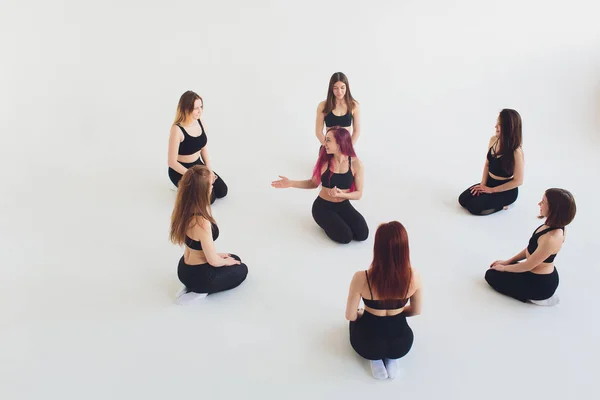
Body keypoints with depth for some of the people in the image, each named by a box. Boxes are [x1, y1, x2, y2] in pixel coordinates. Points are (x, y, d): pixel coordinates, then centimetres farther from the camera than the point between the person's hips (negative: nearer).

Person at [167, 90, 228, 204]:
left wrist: (209, 168, -1)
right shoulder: (177, 129, -27)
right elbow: (172, 162, -23)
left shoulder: (201, 121, -6)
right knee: (209, 197, -16)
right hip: (180, 171, -7)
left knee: (222, 191, -1)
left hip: (198, 165, 7)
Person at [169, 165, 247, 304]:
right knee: (241, 269, 22)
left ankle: (193, 287, 13)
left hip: (185, 269, 7)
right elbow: (213, 261, -22)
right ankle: (200, 291, 4)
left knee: (234, 258, 30)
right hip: (199, 276, -7)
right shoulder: (201, 222, -37)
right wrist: (225, 261, -4)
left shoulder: (184, 209, -13)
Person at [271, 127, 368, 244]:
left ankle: (338, 221, 10)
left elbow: (358, 193, -7)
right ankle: (328, 223, 10)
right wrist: (291, 183, -7)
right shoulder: (324, 161, -11)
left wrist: (341, 194, -26)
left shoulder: (356, 164, -12)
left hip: (343, 206, 2)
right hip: (323, 206, -2)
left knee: (362, 234, -18)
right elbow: (313, 183, 4)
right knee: (345, 237, -22)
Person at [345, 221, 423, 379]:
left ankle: (376, 358, 14)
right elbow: (416, 311, -2)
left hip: (368, 345, -1)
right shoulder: (414, 277, -21)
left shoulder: (361, 278, -28)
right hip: (402, 344, 2)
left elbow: (350, 316, -13)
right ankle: (391, 357, 14)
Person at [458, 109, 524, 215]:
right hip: (489, 182, 7)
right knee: (463, 199, -3)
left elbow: (518, 181, -19)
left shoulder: (516, 151, -25)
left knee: (474, 207, -20)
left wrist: (491, 190, -15)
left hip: (507, 190, -7)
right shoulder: (493, 140, -5)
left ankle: (502, 204, 2)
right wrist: (483, 184, -4)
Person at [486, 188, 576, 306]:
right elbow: (531, 249, 7)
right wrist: (507, 262, 10)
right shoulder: (553, 226, -7)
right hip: (544, 276, 9)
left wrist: (503, 268, -5)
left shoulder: (551, 238, -35)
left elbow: (527, 266, -22)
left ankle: (536, 298, 2)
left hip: (540, 284, -9)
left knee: (491, 275, 7)